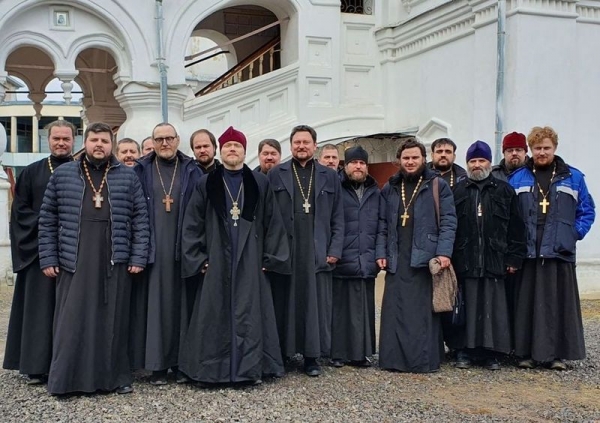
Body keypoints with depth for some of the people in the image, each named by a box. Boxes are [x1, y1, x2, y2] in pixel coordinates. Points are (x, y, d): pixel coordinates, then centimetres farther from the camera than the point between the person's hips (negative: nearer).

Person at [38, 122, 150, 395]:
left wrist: (138, 257, -2)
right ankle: (66, 379, 10)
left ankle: (116, 377, 15)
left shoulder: (127, 177, 8)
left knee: (113, 320, 5)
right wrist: (48, 258, 2)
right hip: (74, 261, 0)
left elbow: (140, 219, 5)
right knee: (72, 321, 1)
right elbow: (47, 219, 8)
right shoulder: (62, 174, 8)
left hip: (115, 261, 0)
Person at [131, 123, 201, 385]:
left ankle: (181, 361, 13)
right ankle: (157, 363, 5)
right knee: (155, 302, -1)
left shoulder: (191, 172, 8)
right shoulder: (141, 171, 7)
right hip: (152, 248, 0)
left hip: (182, 248, 1)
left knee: (181, 302, 3)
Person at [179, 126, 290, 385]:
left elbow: (273, 223, 5)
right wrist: (197, 260, -2)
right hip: (216, 262, 0)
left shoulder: (260, 183, 6)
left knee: (249, 313, 2)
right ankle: (214, 369, 11)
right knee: (216, 315, 3)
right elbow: (191, 225, 3)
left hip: (250, 262, 0)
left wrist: (270, 258, 0)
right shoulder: (206, 184, 4)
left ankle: (250, 368, 11)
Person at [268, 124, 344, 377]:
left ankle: (312, 356, 11)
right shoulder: (275, 175, 8)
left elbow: (337, 218, 8)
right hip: (284, 251, -1)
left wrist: (334, 250, -1)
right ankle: (282, 354, 12)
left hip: (317, 252, 1)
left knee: (315, 303, 3)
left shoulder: (329, 177, 11)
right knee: (284, 303, 3)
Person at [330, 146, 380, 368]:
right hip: (342, 261, -4)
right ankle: (338, 353, 9)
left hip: (367, 262, 4)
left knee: (364, 308, 7)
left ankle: (361, 352, 16)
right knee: (341, 307, 0)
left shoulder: (375, 192, 14)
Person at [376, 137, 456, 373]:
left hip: (426, 257, -3)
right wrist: (381, 253, 4)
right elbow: (382, 225, 15)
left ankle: (424, 360, 4)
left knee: (424, 311, -2)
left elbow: (448, 221, -2)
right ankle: (394, 359, 8)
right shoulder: (389, 189, 16)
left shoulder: (438, 186, 4)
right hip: (397, 260, 4)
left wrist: (444, 252, -13)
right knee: (394, 311, 1)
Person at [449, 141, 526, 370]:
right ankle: (463, 351, 13)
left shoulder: (504, 191, 9)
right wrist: (447, 256, -2)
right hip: (464, 262, 0)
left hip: (495, 262, 0)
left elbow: (516, 228, 7)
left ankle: (491, 353, 13)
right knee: (466, 307, 3)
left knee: (494, 307, 3)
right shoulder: (456, 191, 8)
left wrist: (514, 257, 1)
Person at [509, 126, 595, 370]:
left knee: (559, 303, 2)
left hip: (560, 251, 0)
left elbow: (587, 210, 13)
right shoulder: (517, 179, 10)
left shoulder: (572, 177, 10)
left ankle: (558, 353, 10)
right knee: (527, 302, 2)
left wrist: (575, 233, 0)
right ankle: (526, 352, 9)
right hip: (526, 252, 0)